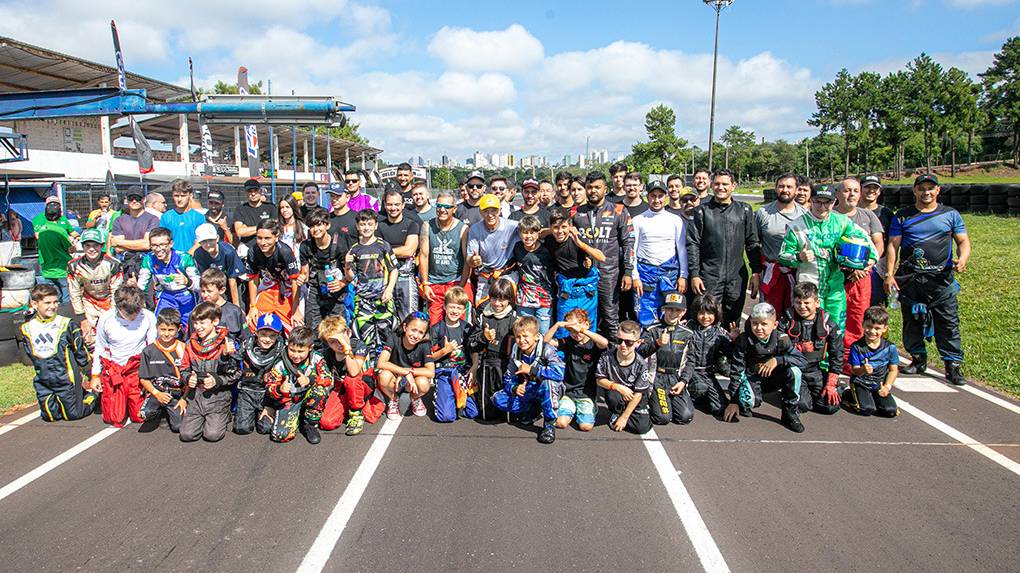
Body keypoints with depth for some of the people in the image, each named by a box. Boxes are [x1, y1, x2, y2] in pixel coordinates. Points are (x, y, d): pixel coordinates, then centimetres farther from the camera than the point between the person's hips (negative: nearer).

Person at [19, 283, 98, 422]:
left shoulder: (67, 324, -10)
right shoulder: (27, 329, 3)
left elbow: (80, 350, -2)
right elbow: (31, 355, 16)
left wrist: (81, 376, 3)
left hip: (67, 378, -4)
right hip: (43, 382, 4)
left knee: (74, 414, 2)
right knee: (49, 416, 5)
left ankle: (93, 393, 28)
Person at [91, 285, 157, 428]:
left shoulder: (148, 317, -12)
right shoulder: (106, 319, -10)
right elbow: (99, 348, 6)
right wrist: (95, 375, 11)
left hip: (138, 368, 0)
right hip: (113, 368, 0)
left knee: (140, 416, -8)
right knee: (114, 418, -2)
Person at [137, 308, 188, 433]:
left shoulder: (184, 349, -2)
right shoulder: (148, 351, 0)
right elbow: (143, 378, 3)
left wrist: (184, 399, -7)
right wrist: (157, 394, -10)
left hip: (177, 393, 0)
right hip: (155, 391, 0)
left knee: (179, 427, -11)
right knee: (145, 414, -28)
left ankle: (168, 411, 22)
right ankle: (160, 411, 8)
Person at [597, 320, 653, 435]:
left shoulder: (641, 365, -20)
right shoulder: (607, 358, -17)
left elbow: (638, 394, -16)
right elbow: (599, 380, -7)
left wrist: (624, 417, -16)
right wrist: (618, 387, -25)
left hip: (634, 400, 0)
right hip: (615, 392, 0)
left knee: (642, 427, -16)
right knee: (613, 397, -35)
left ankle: (621, 415, 16)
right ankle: (616, 413, 2)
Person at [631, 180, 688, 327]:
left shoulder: (676, 220, 7)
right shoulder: (637, 220, 4)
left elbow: (682, 249, 7)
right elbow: (632, 250, 3)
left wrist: (683, 276, 1)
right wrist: (635, 276, -4)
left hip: (670, 272, 1)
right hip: (645, 272, -1)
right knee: (645, 320, -2)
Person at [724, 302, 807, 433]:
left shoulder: (781, 339, -13)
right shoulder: (744, 340, -17)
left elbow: (802, 360, -17)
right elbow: (736, 370, -14)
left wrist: (777, 360, -32)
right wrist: (733, 401, -15)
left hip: (774, 377, 2)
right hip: (751, 377, -2)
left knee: (794, 371, -27)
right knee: (747, 400, -35)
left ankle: (790, 413, -9)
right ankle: (744, 405, 6)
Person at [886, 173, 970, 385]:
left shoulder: (951, 215, 10)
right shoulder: (902, 216, 9)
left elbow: (963, 241, 10)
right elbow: (893, 245, 5)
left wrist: (963, 259, -12)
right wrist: (889, 274, -5)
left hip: (941, 278, -1)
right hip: (909, 279, 1)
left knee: (948, 323, -4)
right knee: (912, 322, 8)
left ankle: (953, 366, 3)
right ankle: (918, 360, 22)